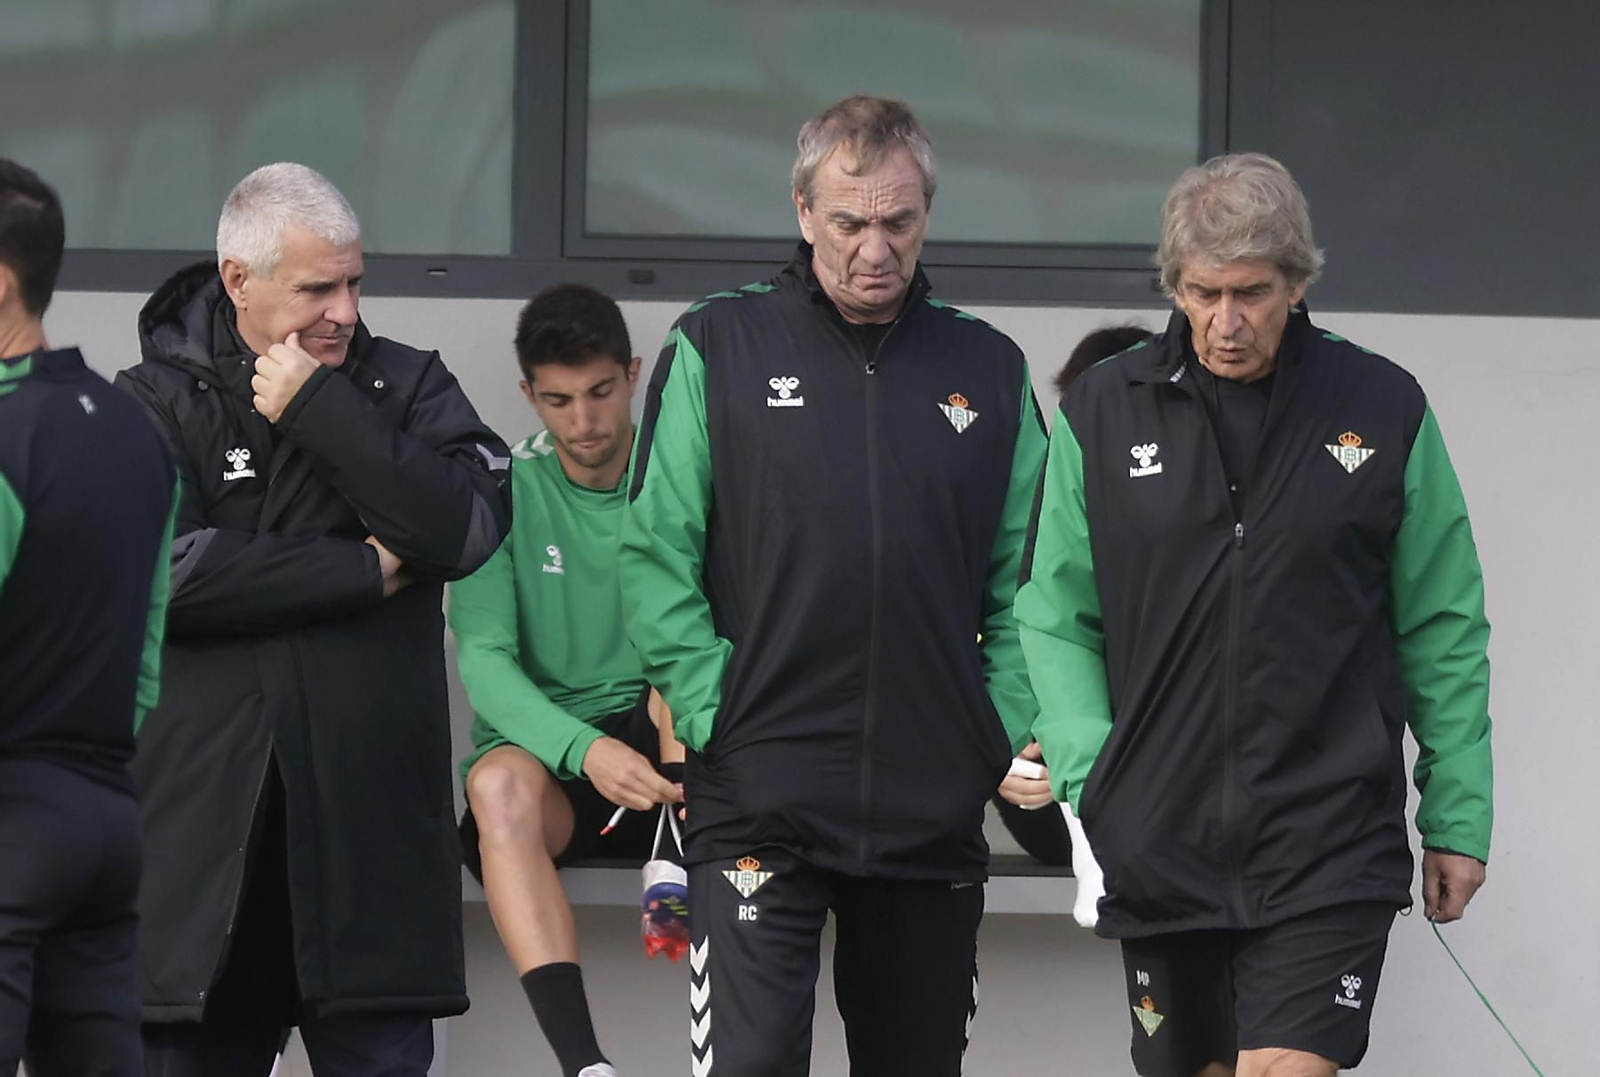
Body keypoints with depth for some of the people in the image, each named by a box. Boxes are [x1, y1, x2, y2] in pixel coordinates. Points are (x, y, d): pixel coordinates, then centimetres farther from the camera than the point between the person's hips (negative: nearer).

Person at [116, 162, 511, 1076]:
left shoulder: (408, 387, 11)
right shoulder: (157, 404, 5)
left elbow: (469, 528, -7)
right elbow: (164, 571, -12)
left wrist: (319, 411, -8)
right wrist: (363, 573, -6)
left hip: (371, 825, 1)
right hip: (203, 822, -1)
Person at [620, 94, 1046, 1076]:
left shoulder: (990, 370, 10)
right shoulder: (718, 350, 2)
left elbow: (1027, 582, 13)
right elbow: (656, 560, 0)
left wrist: (1006, 732, 2)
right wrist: (717, 715, -8)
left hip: (936, 807, 4)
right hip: (761, 800, -3)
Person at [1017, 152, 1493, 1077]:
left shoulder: (1385, 411, 3)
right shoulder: (1103, 412, 5)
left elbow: (1443, 635, 7)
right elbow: (1056, 618, 8)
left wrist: (1459, 817, 6)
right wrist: (1088, 777, -4)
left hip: (1329, 852, -2)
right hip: (1159, 850, 2)